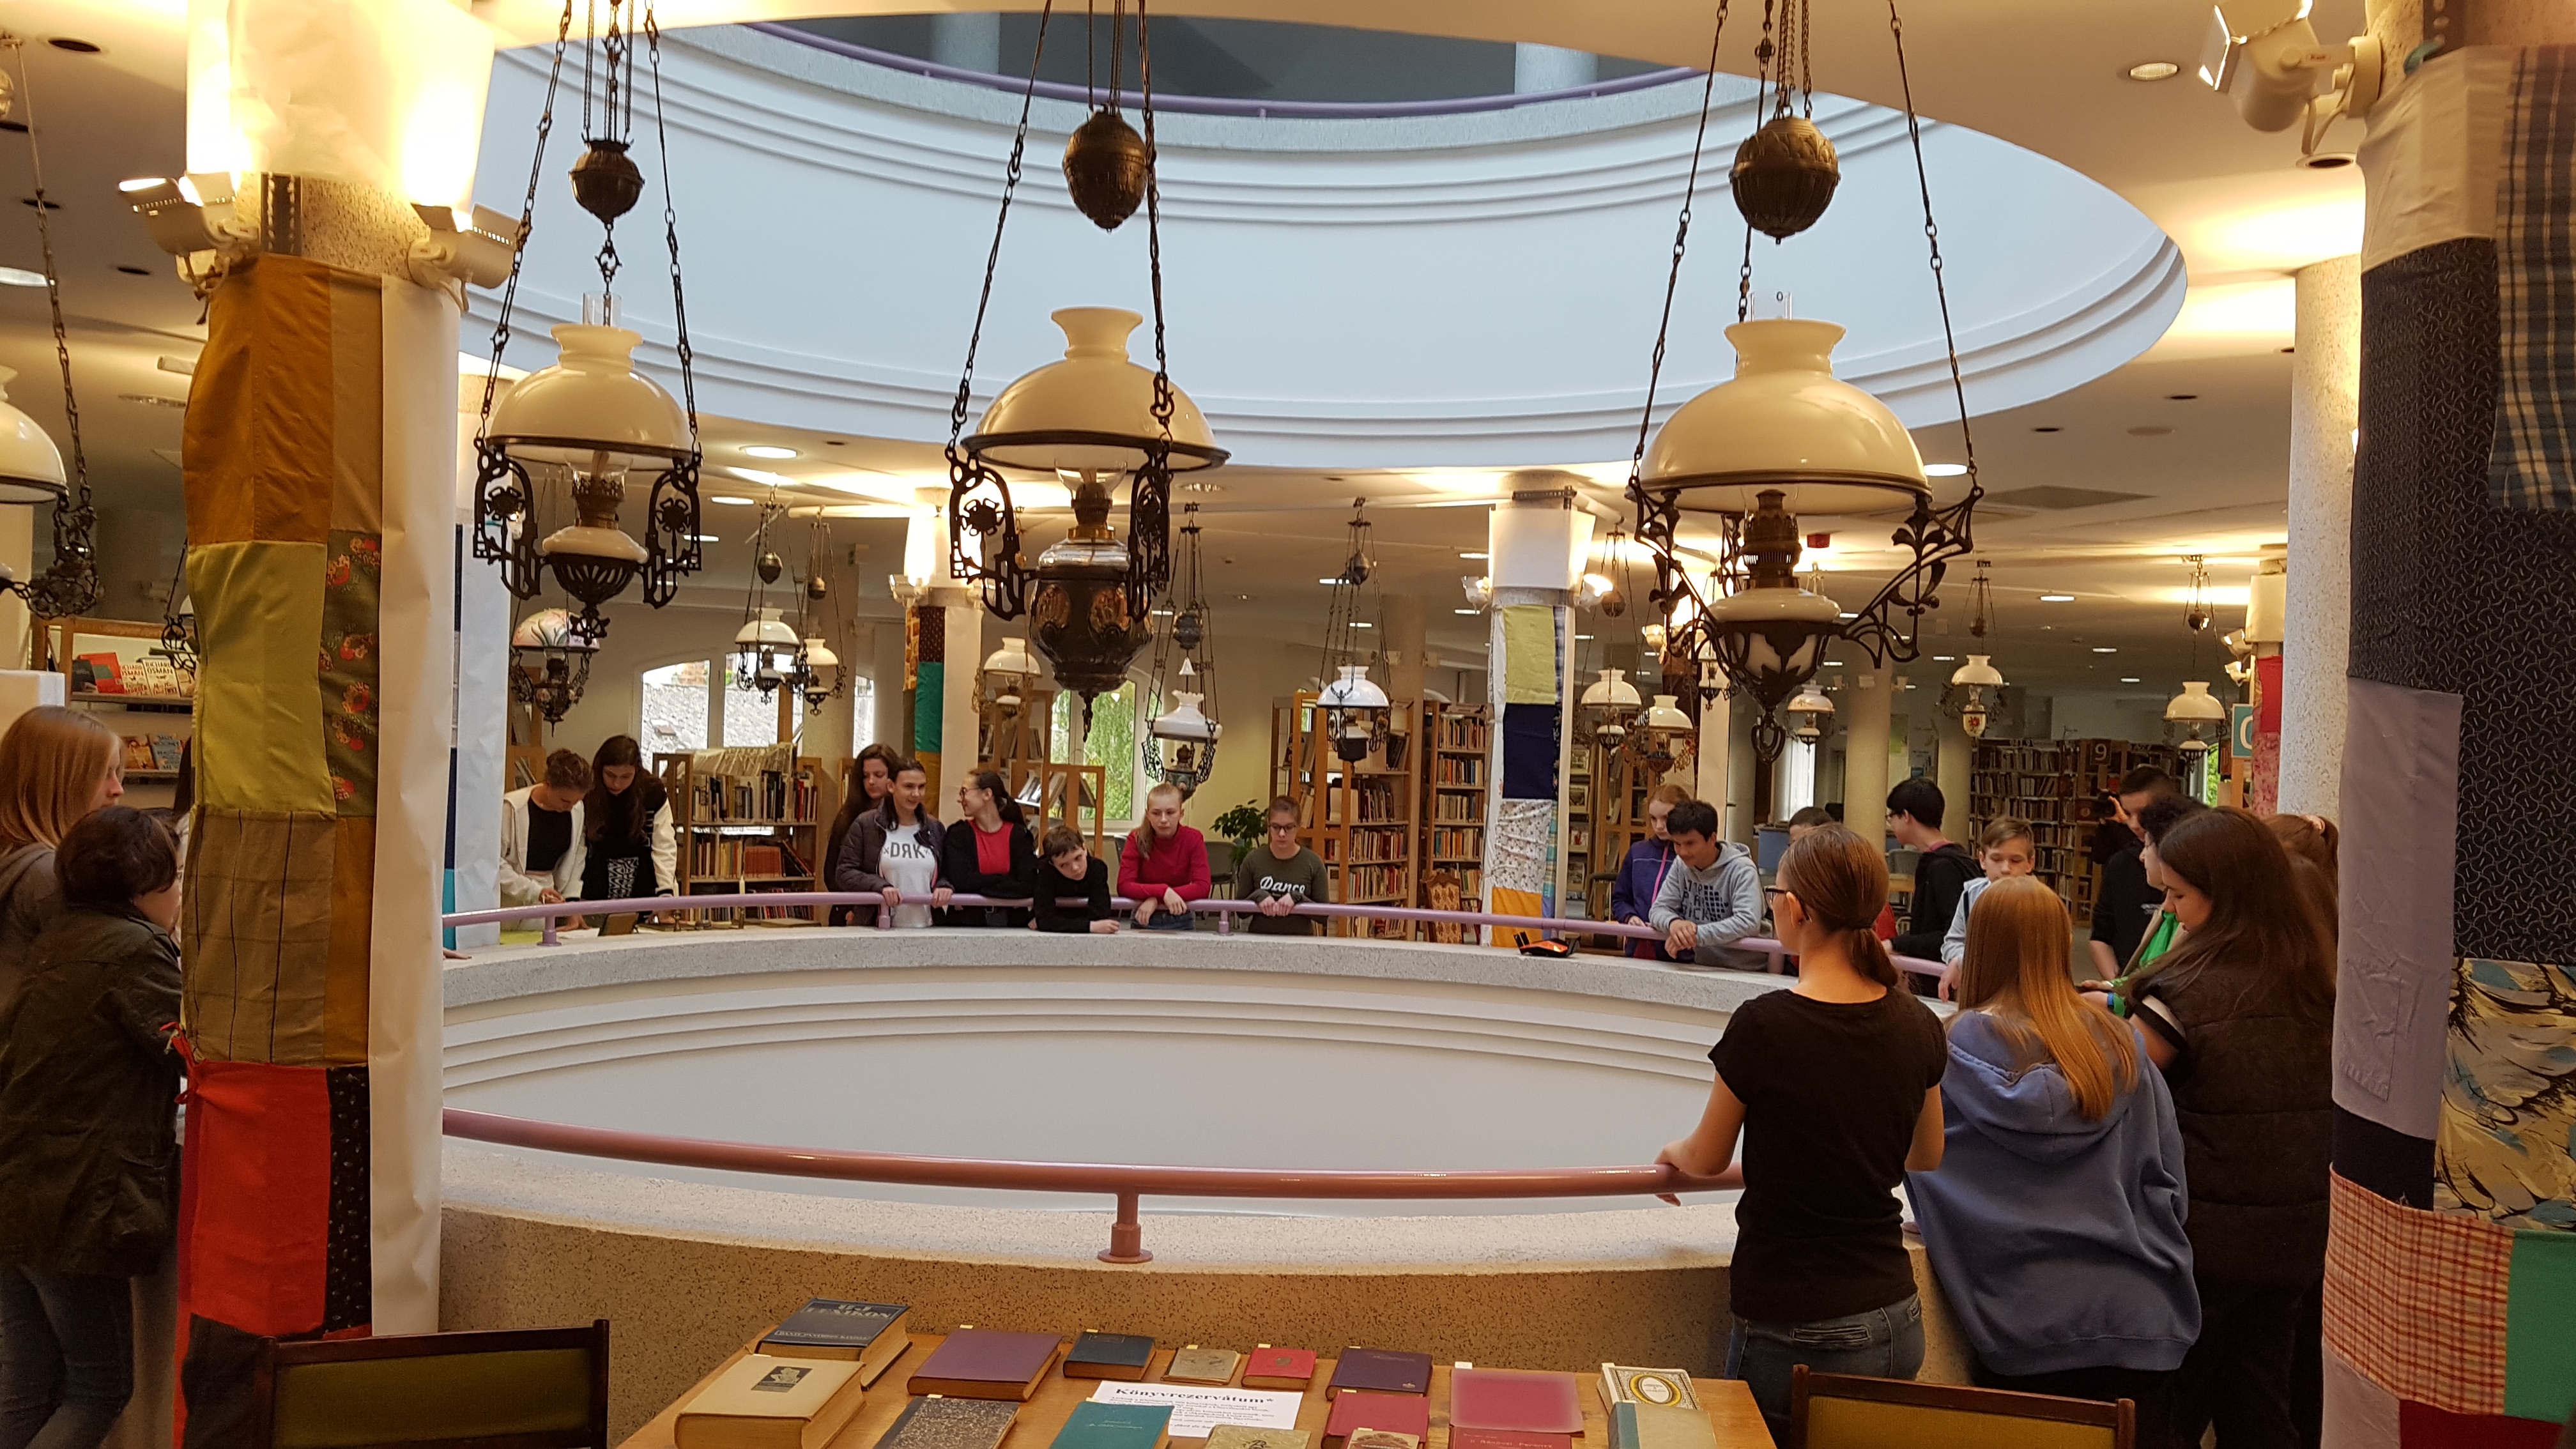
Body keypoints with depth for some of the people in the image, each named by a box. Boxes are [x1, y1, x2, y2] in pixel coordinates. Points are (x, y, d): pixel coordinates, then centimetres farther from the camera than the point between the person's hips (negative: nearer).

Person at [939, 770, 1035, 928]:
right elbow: (959, 881, -9)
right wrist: (1005, 882, -7)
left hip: (1011, 921, 0)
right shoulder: (958, 834, 5)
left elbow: (1029, 884, -8)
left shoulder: (1018, 835, 4)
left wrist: (981, 884, -11)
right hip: (967, 921, 0)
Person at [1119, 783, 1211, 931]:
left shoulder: (1193, 839, -8)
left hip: (1181, 922, 1)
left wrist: (1156, 900, -22)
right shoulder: (1137, 839, -8)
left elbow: (1202, 888, -16)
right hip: (1144, 920, -1)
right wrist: (1163, 892, -29)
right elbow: (1124, 886, -16)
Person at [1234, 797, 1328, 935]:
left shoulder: (1313, 863, 1)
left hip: (1300, 941, -1)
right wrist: (1258, 896, -9)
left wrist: (1297, 898, -12)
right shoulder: (1253, 860, 3)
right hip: (1260, 939, 1)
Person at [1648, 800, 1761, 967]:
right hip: (1699, 965, 6)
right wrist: (1673, 923, -22)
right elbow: (1658, 909, 2)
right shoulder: (1681, 865, 5)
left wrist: (1697, 934, -30)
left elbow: (1749, 922, -25)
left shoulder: (1741, 870, -13)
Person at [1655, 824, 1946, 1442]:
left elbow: (1707, 1159, -3)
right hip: (1896, 1328, 5)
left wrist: (1673, 1150, 19)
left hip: (1794, 1336, -5)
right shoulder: (1918, 1025, -3)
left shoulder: (1763, 1025, -18)